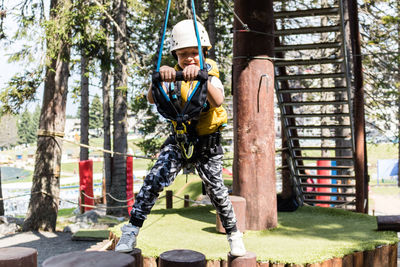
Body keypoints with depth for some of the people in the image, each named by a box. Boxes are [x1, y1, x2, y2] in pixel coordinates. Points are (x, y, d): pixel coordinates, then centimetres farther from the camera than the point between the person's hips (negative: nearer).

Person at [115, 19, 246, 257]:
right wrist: (159, 78, -47)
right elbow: (152, 99, -26)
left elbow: (217, 101, -34)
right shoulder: (174, 77, -7)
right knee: (154, 180, -16)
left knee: (217, 191, 0)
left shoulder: (211, 75, -11)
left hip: (207, 143, -1)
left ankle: (234, 235, 22)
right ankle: (132, 231, -5)